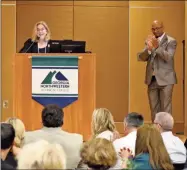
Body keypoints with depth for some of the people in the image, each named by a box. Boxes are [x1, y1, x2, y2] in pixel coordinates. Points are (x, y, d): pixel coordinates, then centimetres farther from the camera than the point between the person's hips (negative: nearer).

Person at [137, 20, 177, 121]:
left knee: (165, 108, -4)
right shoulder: (149, 41, 11)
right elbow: (141, 58, 1)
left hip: (165, 80, -5)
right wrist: (148, 48, -18)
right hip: (152, 79, 5)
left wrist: (157, 47, -29)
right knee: (154, 108, 9)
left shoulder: (171, 41, -4)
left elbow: (168, 57, -17)